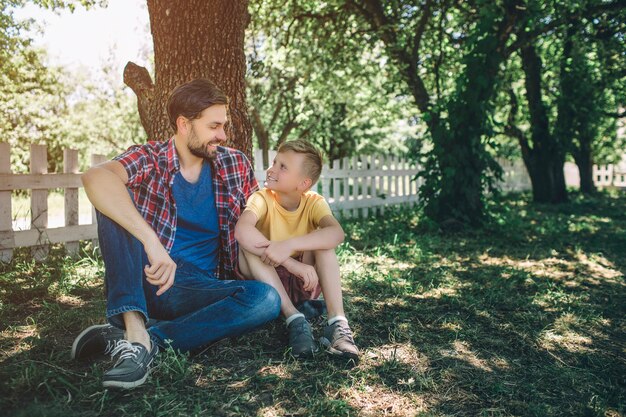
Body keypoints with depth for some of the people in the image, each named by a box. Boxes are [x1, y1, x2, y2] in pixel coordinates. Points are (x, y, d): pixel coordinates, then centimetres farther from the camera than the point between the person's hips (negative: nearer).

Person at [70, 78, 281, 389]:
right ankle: (135, 332, -35)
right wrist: (152, 241, -41)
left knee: (266, 299, -27)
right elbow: (95, 177, -28)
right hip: (141, 281, -2)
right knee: (114, 198, -23)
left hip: (199, 289, 2)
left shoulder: (236, 165, 5)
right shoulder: (148, 160, -6)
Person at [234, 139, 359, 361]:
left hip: (304, 282, 1)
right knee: (247, 244, -27)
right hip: (267, 282, 0)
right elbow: (241, 230, -37)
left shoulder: (314, 202, -11)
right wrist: (293, 264, -43)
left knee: (323, 240, -24)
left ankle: (337, 322, -33)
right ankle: (294, 318, -32)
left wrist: (289, 245, -46)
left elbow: (337, 233, -33)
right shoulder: (262, 198, -14)